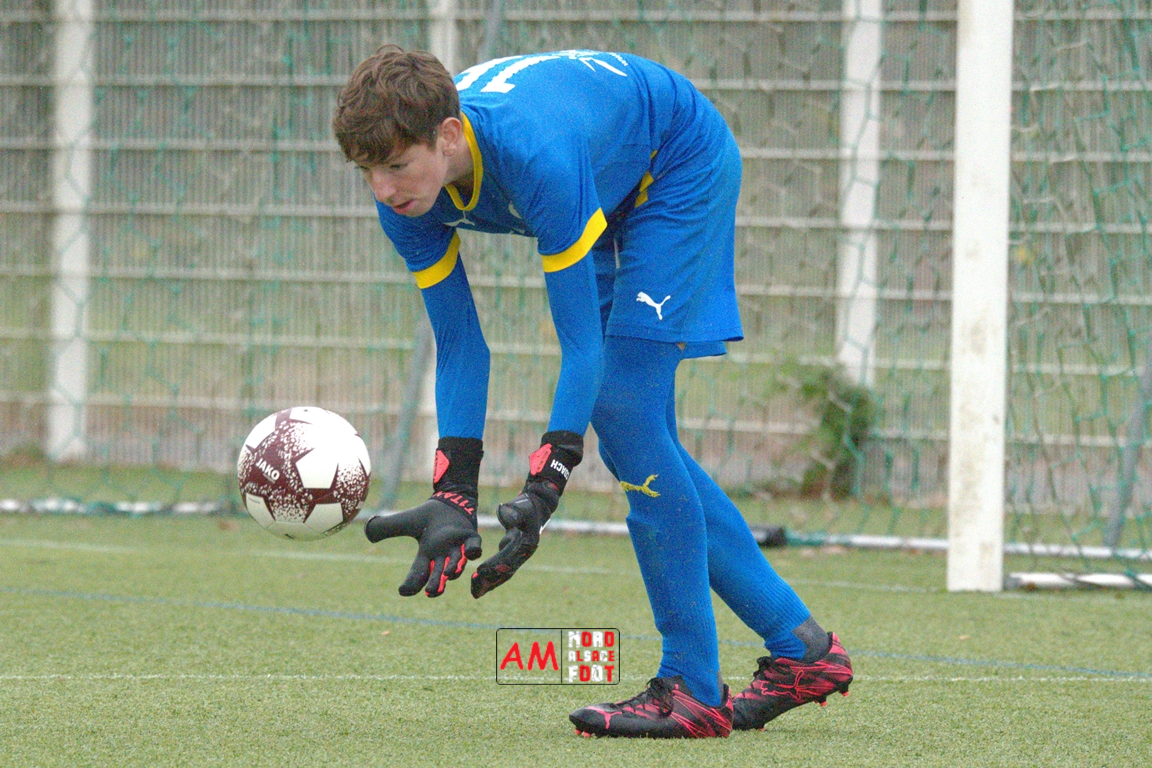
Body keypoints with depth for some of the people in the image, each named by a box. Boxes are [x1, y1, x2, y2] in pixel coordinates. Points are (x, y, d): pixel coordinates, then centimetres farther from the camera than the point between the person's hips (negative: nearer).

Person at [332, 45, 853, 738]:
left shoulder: (537, 156, -42)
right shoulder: (407, 195, -21)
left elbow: (582, 344, -37)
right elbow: (459, 344, -13)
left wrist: (543, 491, -44)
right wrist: (453, 494, -22)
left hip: (685, 166, -8)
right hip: (617, 196, 8)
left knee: (622, 406, -19)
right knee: (640, 442, 3)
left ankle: (692, 688, -15)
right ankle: (800, 649, 12)